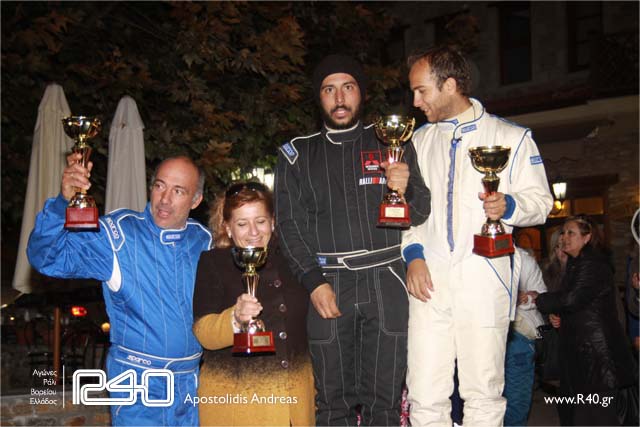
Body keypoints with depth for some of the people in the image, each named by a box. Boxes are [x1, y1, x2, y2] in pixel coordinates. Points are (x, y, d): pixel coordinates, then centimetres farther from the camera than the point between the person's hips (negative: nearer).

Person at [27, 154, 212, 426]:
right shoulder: (118, 233, -9)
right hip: (138, 382, -4)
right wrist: (64, 201, -32)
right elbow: (49, 258, -19)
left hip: (195, 381, 4)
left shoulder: (204, 240, 3)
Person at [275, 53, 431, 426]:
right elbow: (290, 223, 4)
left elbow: (421, 213, 10)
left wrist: (406, 188, -13)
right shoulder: (297, 153, 11)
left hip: (385, 282, 0)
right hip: (328, 285, 0)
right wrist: (314, 282, -9)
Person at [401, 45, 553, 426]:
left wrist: (508, 206, -16)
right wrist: (413, 254, 3)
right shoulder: (420, 140, 19)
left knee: (484, 394, 1)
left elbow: (541, 201, 6)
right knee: (426, 396, -1)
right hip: (428, 278, 3)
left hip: (484, 279, -2)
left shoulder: (511, 137, 8)